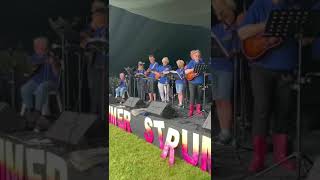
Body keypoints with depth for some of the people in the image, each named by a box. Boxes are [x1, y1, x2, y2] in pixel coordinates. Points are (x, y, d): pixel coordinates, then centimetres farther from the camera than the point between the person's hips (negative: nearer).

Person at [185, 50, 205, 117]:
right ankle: (191, 111, 7)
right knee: (192, 96, -4)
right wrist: (192, 69, -22)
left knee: (199, 96, 8)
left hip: (200, 82, 3)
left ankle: (198, 110, 19)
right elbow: (186, 72, -10)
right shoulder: (191, 62, -2)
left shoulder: (201, 62, 6)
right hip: (192, 82, -2)